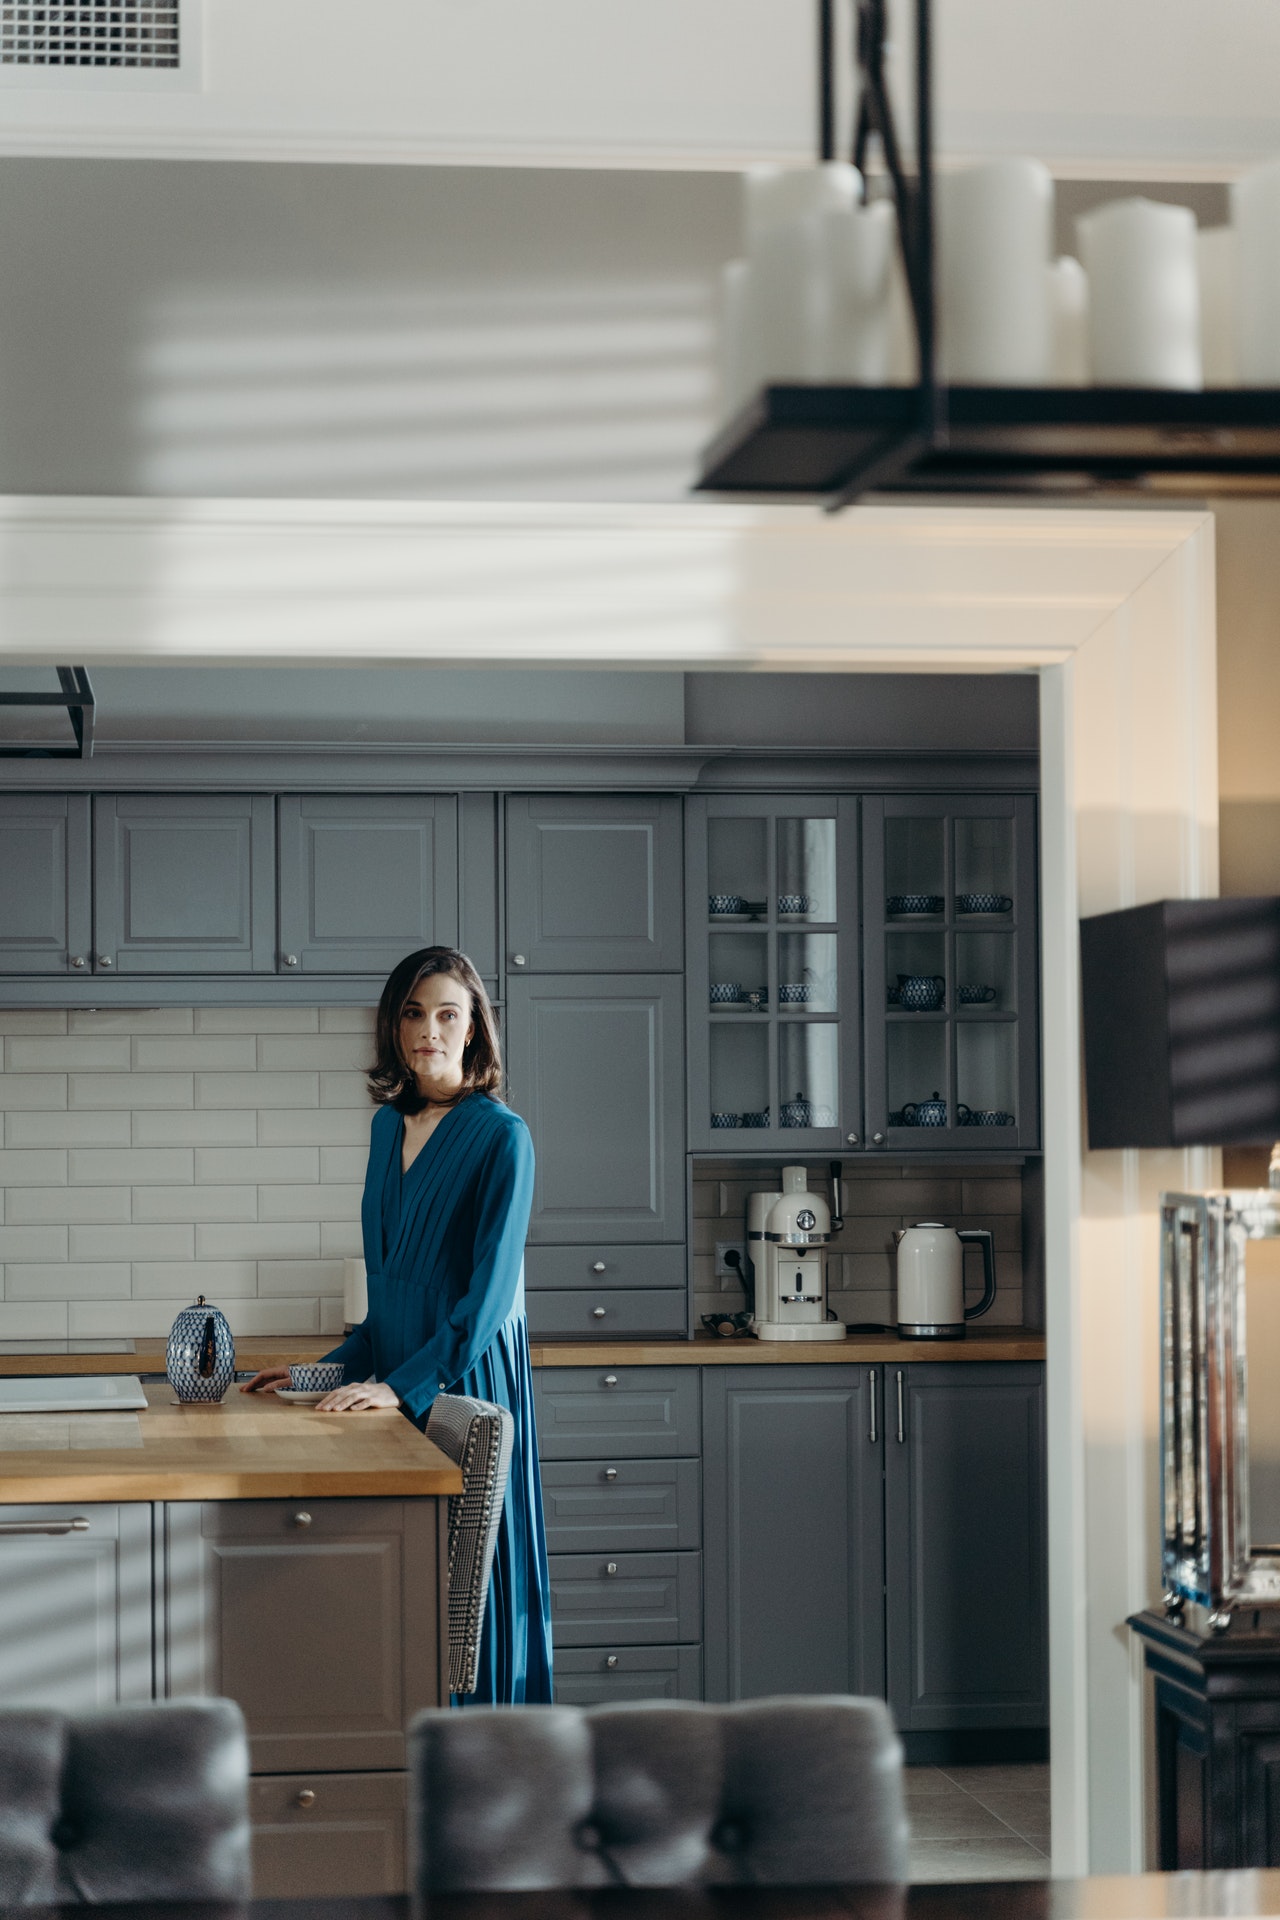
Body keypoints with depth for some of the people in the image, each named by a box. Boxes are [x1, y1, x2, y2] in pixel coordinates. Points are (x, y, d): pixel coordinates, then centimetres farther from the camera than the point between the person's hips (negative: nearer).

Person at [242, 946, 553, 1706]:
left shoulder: (501, 1137, -9)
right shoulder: (391, 1125, 13)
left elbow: (490, 1292, -16)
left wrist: (402, 1384, -22)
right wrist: (333, 1369, 14)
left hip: (467, 1379, -7)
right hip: (393, 1380, 7)